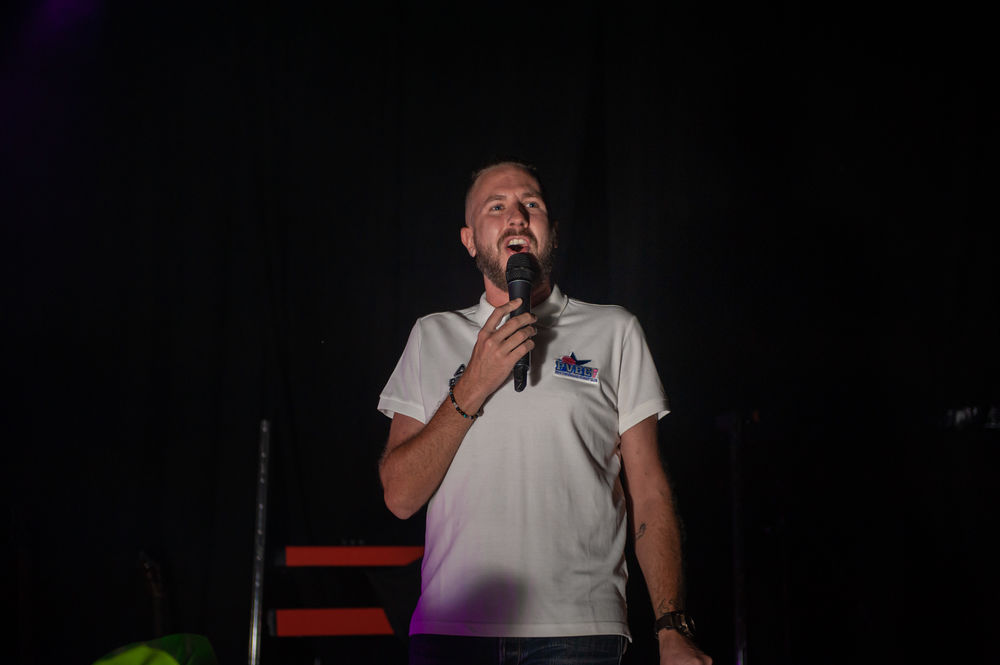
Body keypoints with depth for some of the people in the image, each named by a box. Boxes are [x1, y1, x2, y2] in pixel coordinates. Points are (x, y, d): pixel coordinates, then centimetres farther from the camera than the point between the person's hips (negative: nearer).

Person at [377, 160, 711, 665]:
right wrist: (473, 387, -6)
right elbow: (399, 497, 5)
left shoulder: (613, 332, 10)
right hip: (450, 623, 1)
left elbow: (649, 494, 6)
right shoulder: (433, 337, 14)